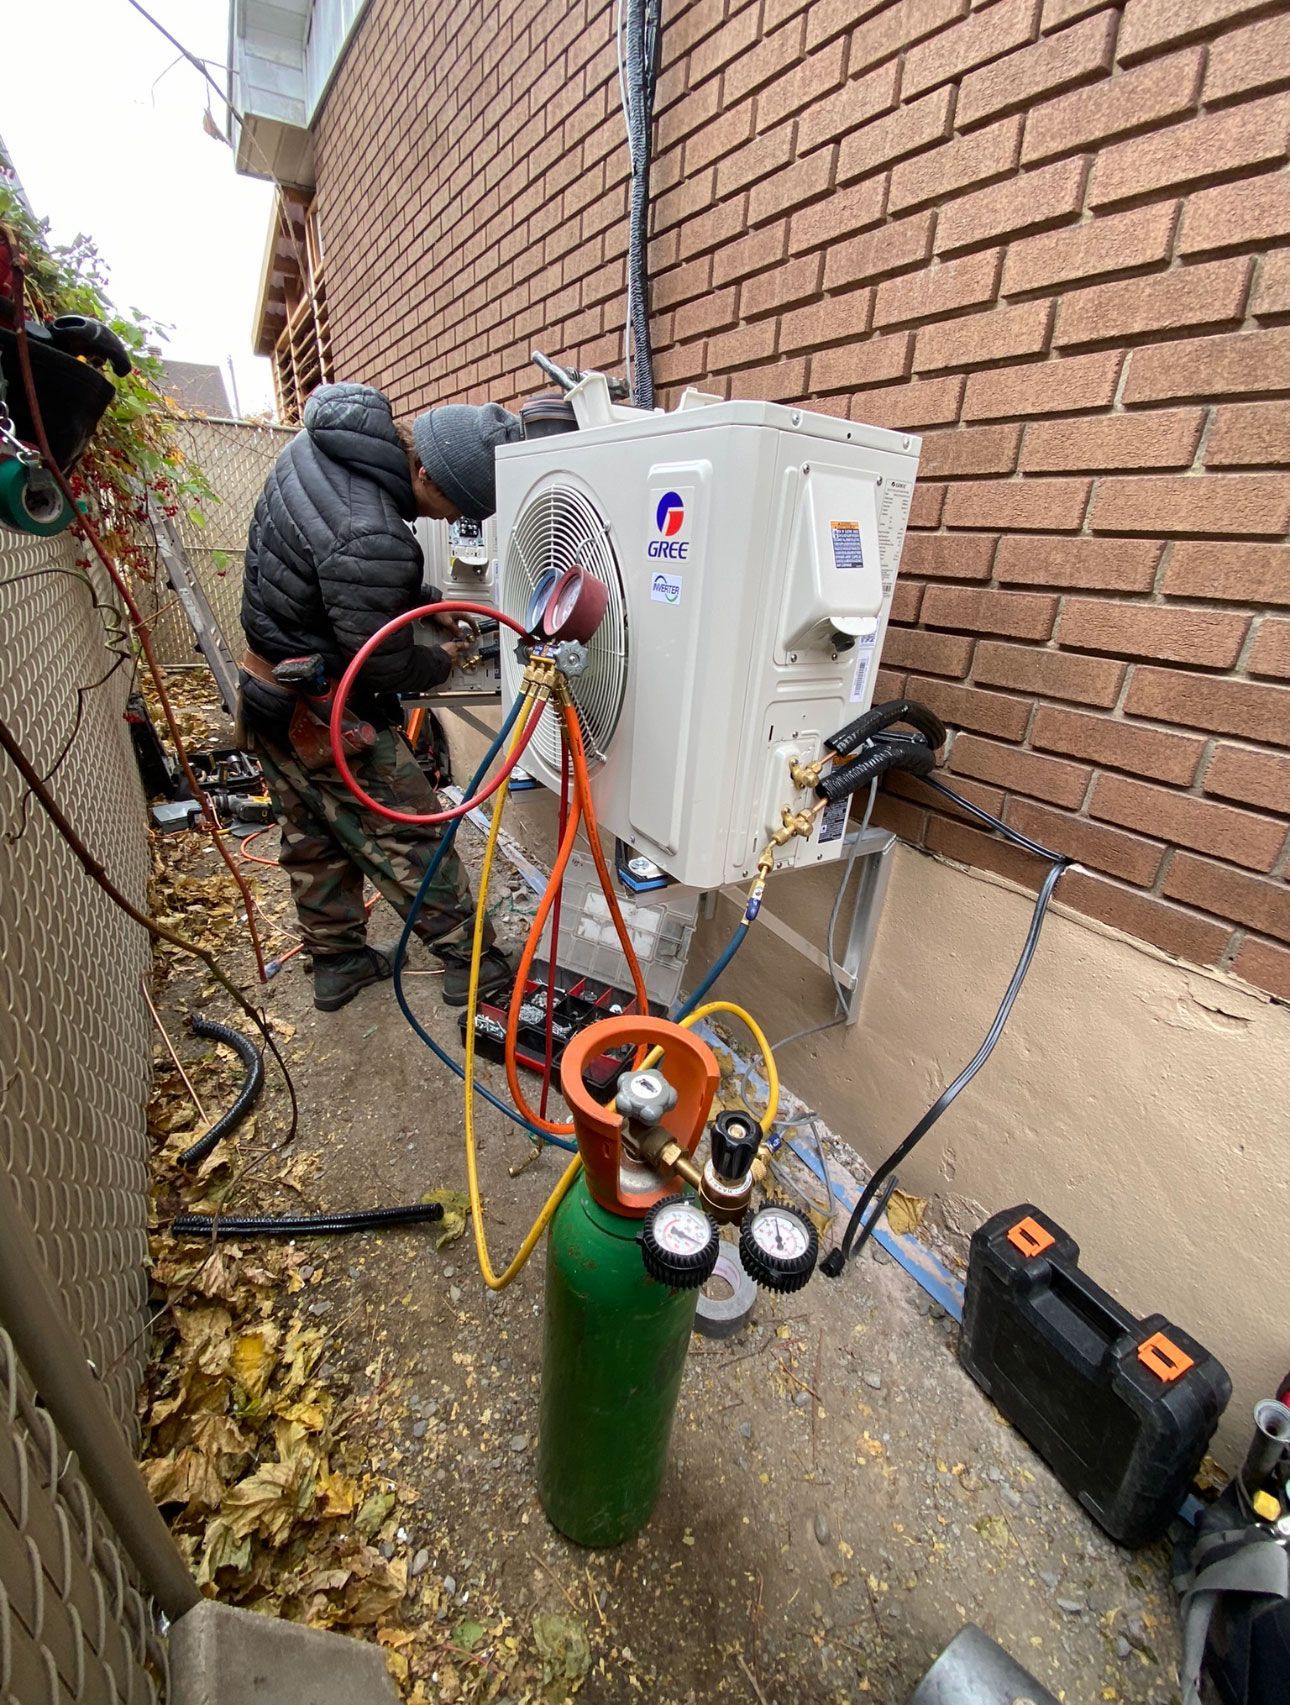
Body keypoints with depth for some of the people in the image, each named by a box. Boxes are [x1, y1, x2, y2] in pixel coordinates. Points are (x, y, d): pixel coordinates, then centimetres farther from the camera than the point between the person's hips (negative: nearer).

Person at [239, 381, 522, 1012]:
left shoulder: (320, 443, -1)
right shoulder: (369, 540, -32)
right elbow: (387, 669, -22)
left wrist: (424, 602, 5)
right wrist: (441, 661, -3)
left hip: (267, 687, 10)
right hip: (322, 717, -10)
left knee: (312, 840, 19)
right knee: (408, 838, 3)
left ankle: (336, 961, 37)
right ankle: (472, 963, 19)